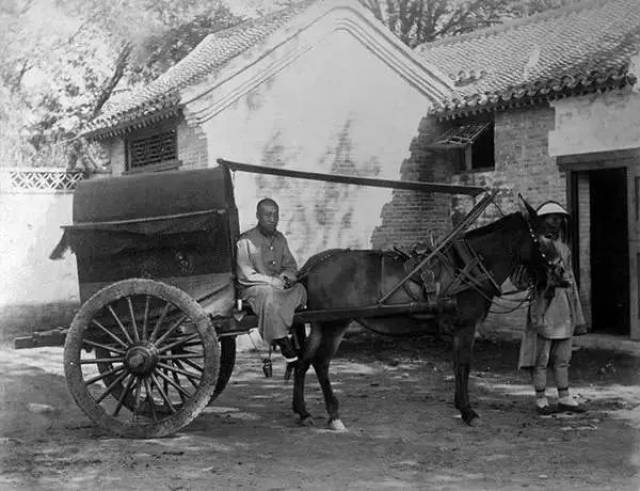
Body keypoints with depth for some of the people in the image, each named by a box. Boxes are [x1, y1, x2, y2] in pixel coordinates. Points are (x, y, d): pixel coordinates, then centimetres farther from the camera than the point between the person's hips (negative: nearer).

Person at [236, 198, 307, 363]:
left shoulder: (279, 239, 12)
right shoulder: (246, 241, -8)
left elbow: (291, 266, 19)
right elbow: (244, 275, -14)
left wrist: (286, 277, -6)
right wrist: (272, 280, -19)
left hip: (278, 286, 6)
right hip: (253, 289, -6)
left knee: (300, 290, -20)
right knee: (270, 294, -37)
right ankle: (283, 342, -31)